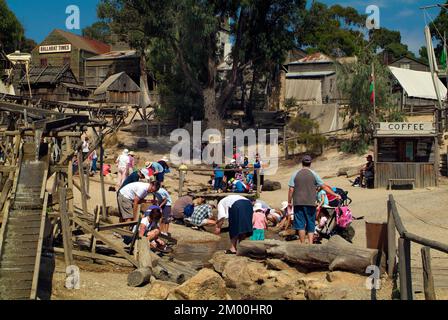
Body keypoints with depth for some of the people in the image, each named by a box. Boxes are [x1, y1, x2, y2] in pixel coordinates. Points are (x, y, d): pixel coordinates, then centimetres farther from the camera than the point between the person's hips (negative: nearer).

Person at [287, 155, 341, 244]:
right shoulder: (314, 174, 1)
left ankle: (303, 244, 3)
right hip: (310, 203, 0)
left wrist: (289, 202, 7)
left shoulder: (295, 174, 2)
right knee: (311, 225, 9)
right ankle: (310, 244, 2)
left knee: (300, 224, 3)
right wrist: (335, 194, 9)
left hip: (298, 203, 0)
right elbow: (324, 187, 1)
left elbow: (291, 189, -1)